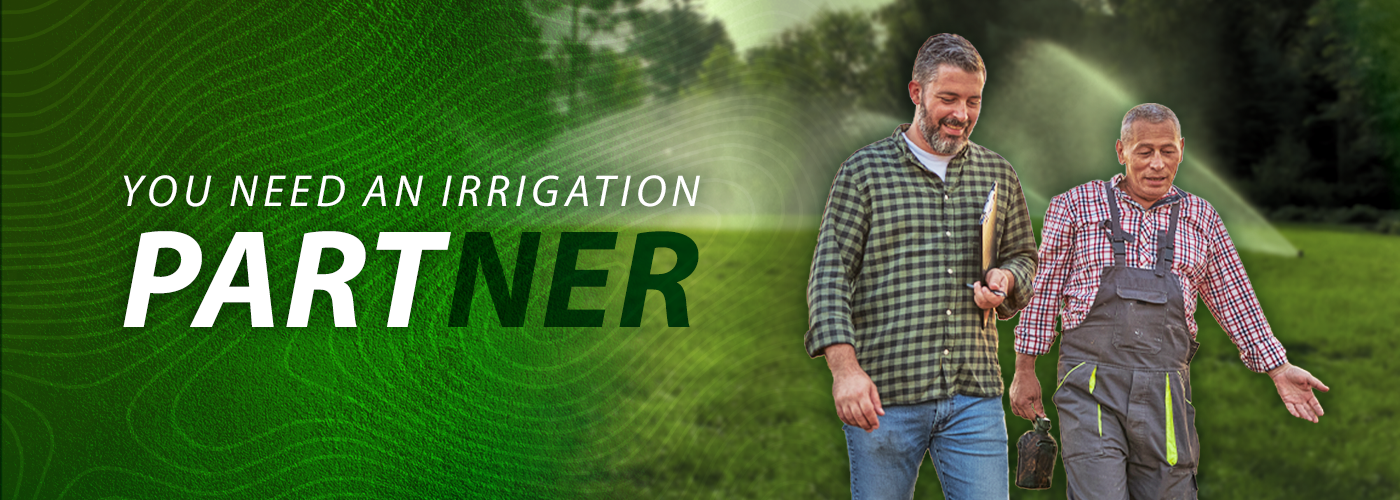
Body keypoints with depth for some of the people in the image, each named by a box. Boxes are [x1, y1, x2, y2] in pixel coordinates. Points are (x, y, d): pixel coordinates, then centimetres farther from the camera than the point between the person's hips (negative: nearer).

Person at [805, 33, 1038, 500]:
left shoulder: (998, 175, 13)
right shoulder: (863, 172, 1)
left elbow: (1022, 255, 24)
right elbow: (829, 274, -5)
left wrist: (1005, 279, -1)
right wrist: (845, 367, -18)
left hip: (975, 396, 3)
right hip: (882, 396, -3)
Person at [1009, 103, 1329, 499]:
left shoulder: (1200, 218, 14)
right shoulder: (1075, 206, 6)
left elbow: (1234, 300, 19)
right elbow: (1044, 290, 8)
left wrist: (1278, 369, 17)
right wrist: (1025, 370, 7)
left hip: (1166, 396, 3)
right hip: (1090, 389, -3)